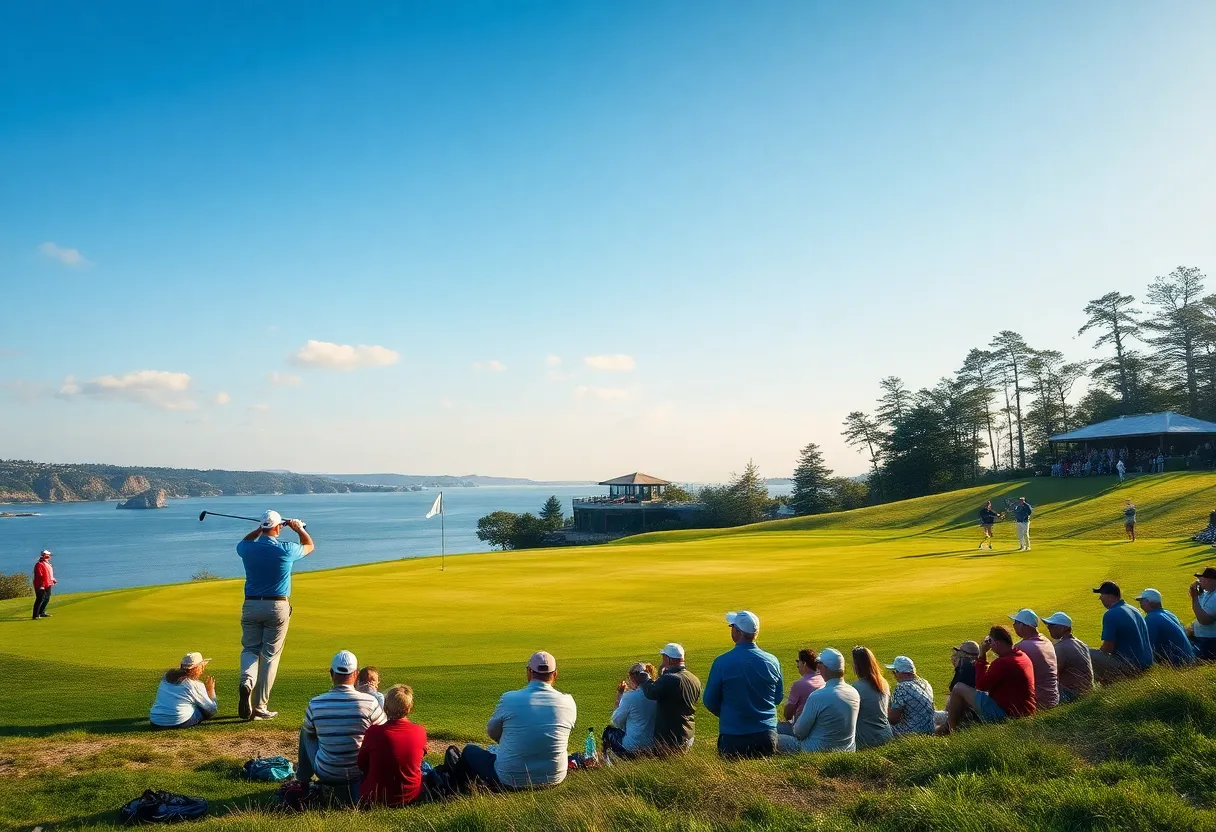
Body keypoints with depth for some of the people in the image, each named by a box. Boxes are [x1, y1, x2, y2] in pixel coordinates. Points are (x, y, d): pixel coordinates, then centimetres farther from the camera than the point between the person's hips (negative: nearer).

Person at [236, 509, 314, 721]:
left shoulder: (248, 549, -4)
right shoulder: (286, 550, -11)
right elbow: (309, 546, 12)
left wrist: (259, 529, 28)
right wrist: (299, 528, 27)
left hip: (251, 605, 2)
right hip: (278, 607, -2)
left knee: (250, 649, 15)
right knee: (270, 656, 5)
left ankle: (247, 682, -16)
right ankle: (259, 707, 5)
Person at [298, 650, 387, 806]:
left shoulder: (315, 704, -12)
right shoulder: (369, 701, -16)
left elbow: (309, 733, 8)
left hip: (326, 774, 1)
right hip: (362, 773, -1)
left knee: (305, 731, 23)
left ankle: (303, 780, 33)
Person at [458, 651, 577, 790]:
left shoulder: (509, 699, -10)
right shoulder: (568, 702, -6)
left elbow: (492, 732, 8)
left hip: (509, 781, -2)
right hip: (553, 781, 2)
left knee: (470, 750, 20)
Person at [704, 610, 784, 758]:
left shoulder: (722, 663, -12)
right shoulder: (772, 661, -2)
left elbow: (710, 702, -2)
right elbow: (779, 698, 11)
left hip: (733, 736, -3)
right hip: (767, 734, 3)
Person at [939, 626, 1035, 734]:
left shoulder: (1003, 663, -25)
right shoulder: (1022, 656, 7)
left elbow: (980, 685, -15)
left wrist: (982, 655, -13)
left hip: (1005, 714, -10)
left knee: (958, 689, -4)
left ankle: (948, 728, 9)